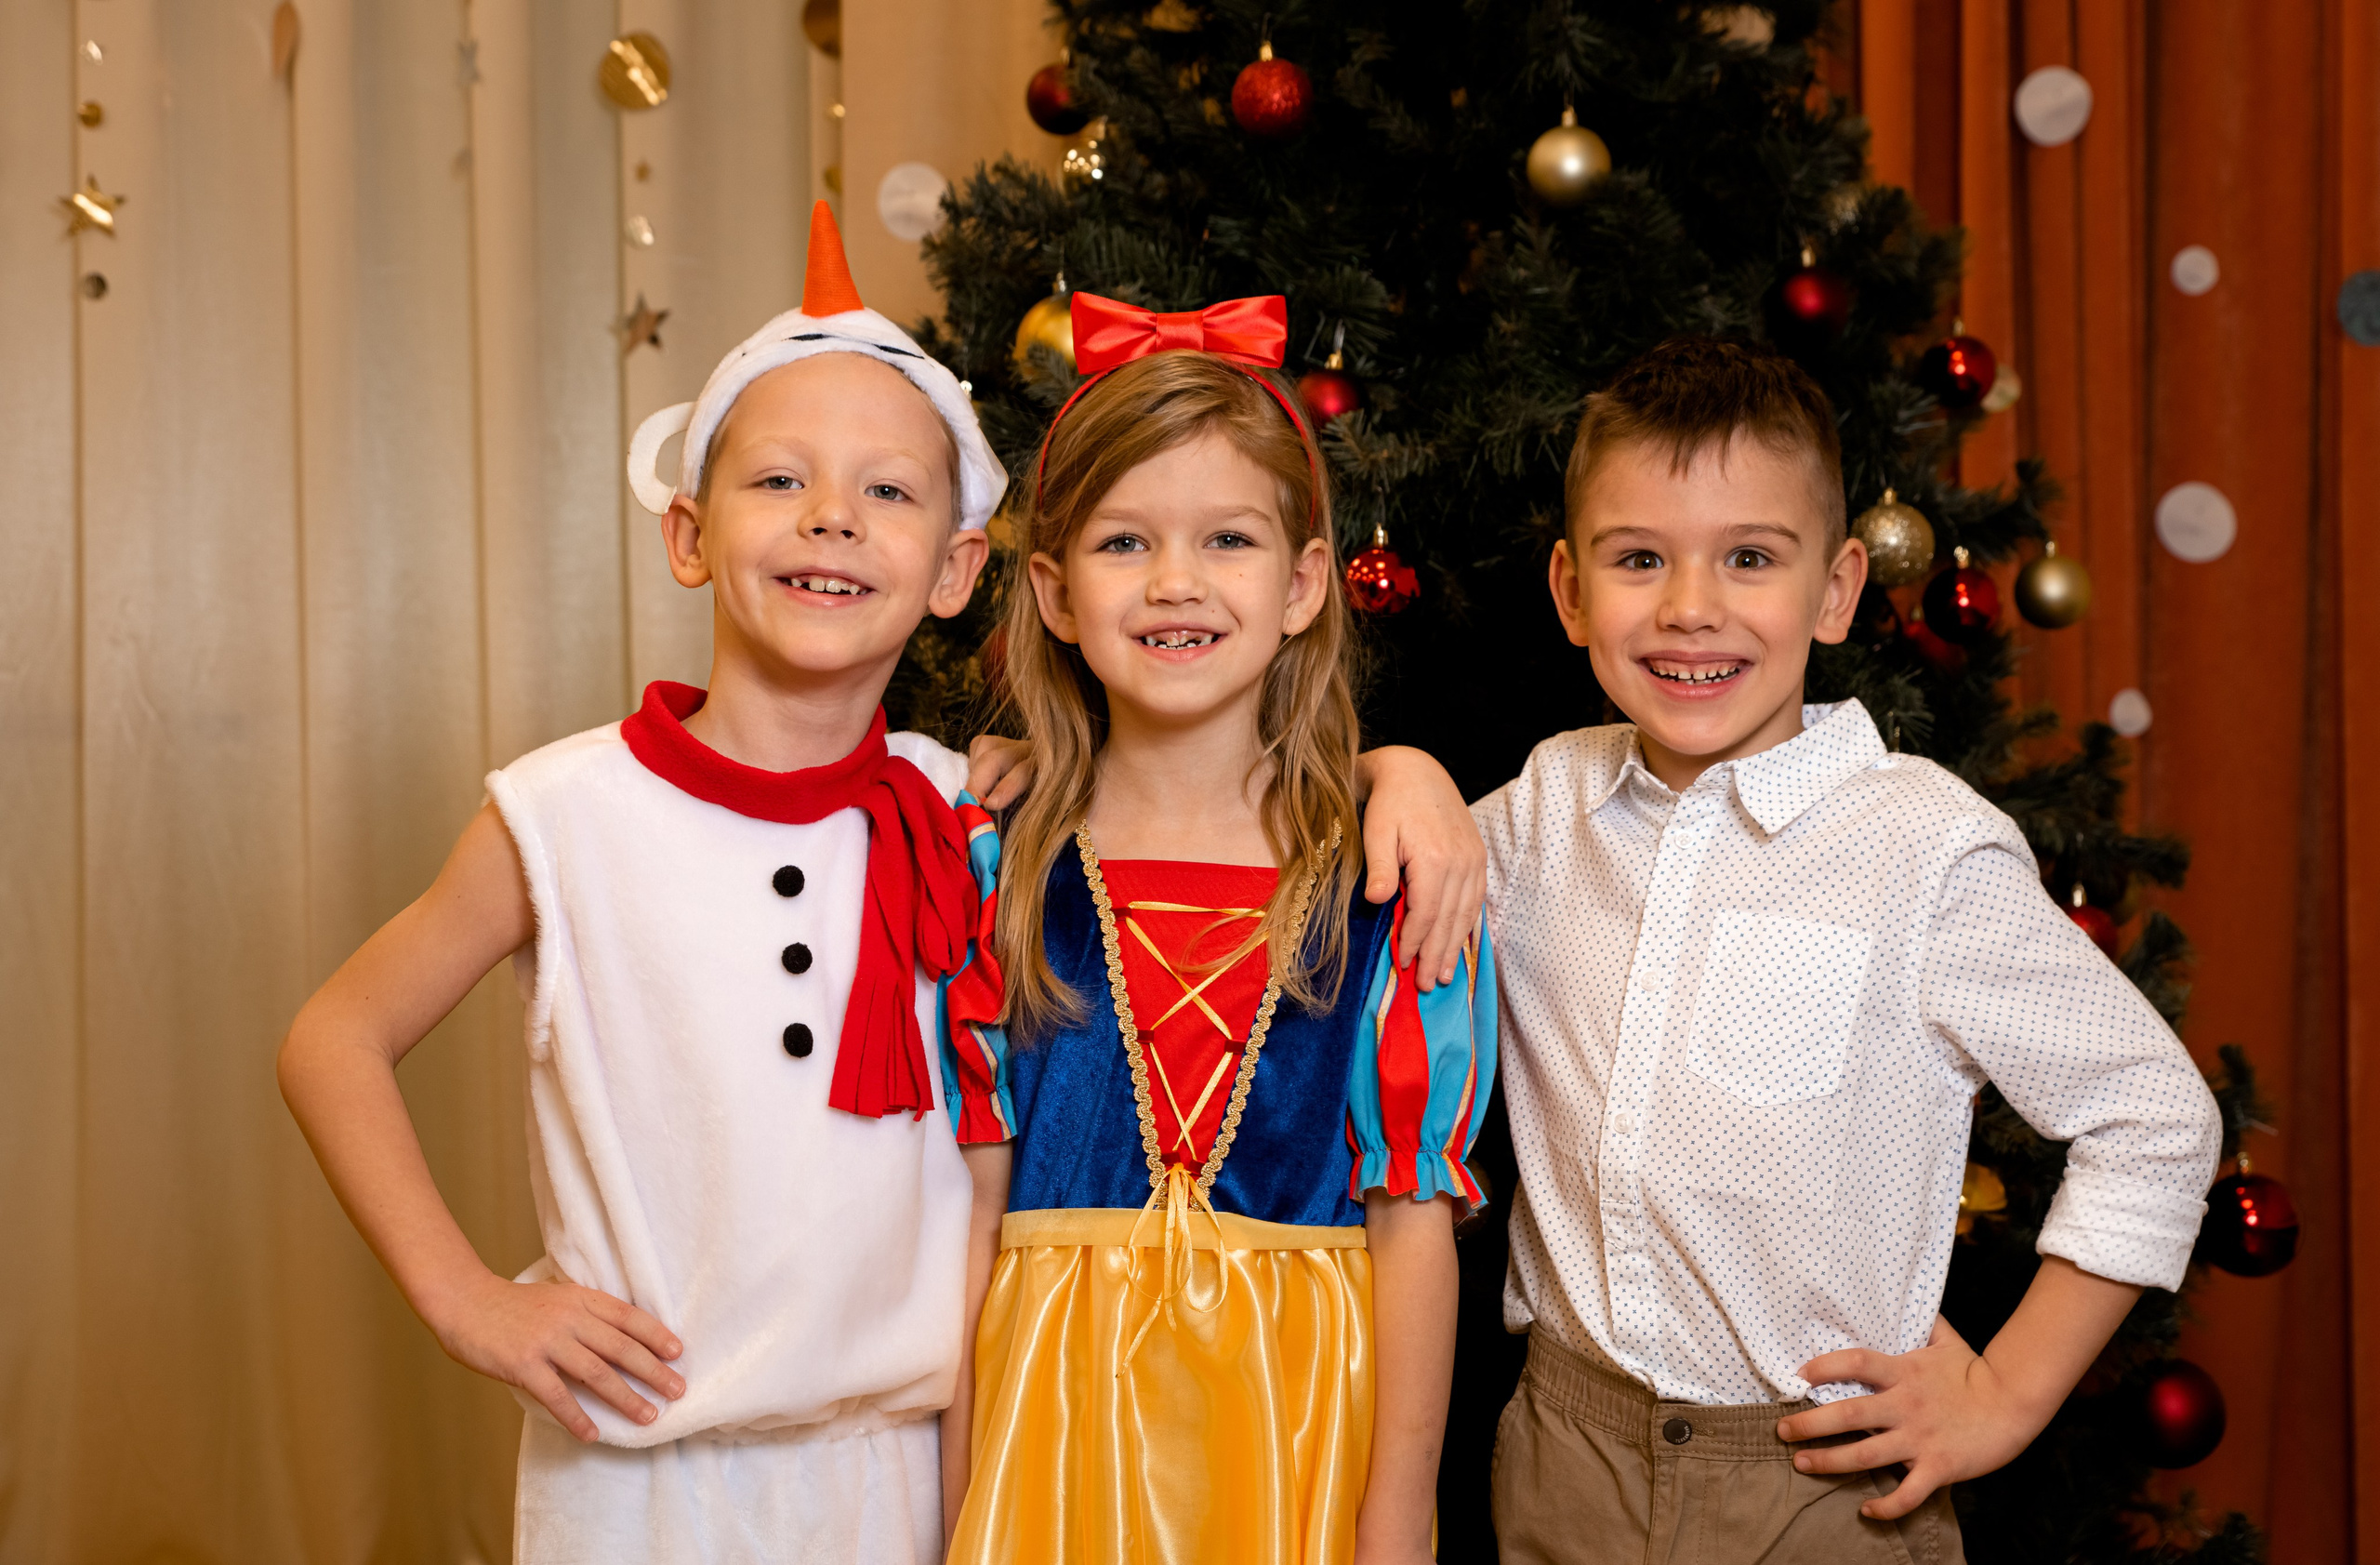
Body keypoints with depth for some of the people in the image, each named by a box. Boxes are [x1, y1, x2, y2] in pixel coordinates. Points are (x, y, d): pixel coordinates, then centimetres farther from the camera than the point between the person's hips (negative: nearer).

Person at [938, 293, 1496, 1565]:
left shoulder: (1390, 887, -6)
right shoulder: (993, 873, -2)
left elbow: (1413, 1217, -6)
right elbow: (969, 1198, 1)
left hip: (1298, 1409, -1)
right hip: (1053, 1402, 1)